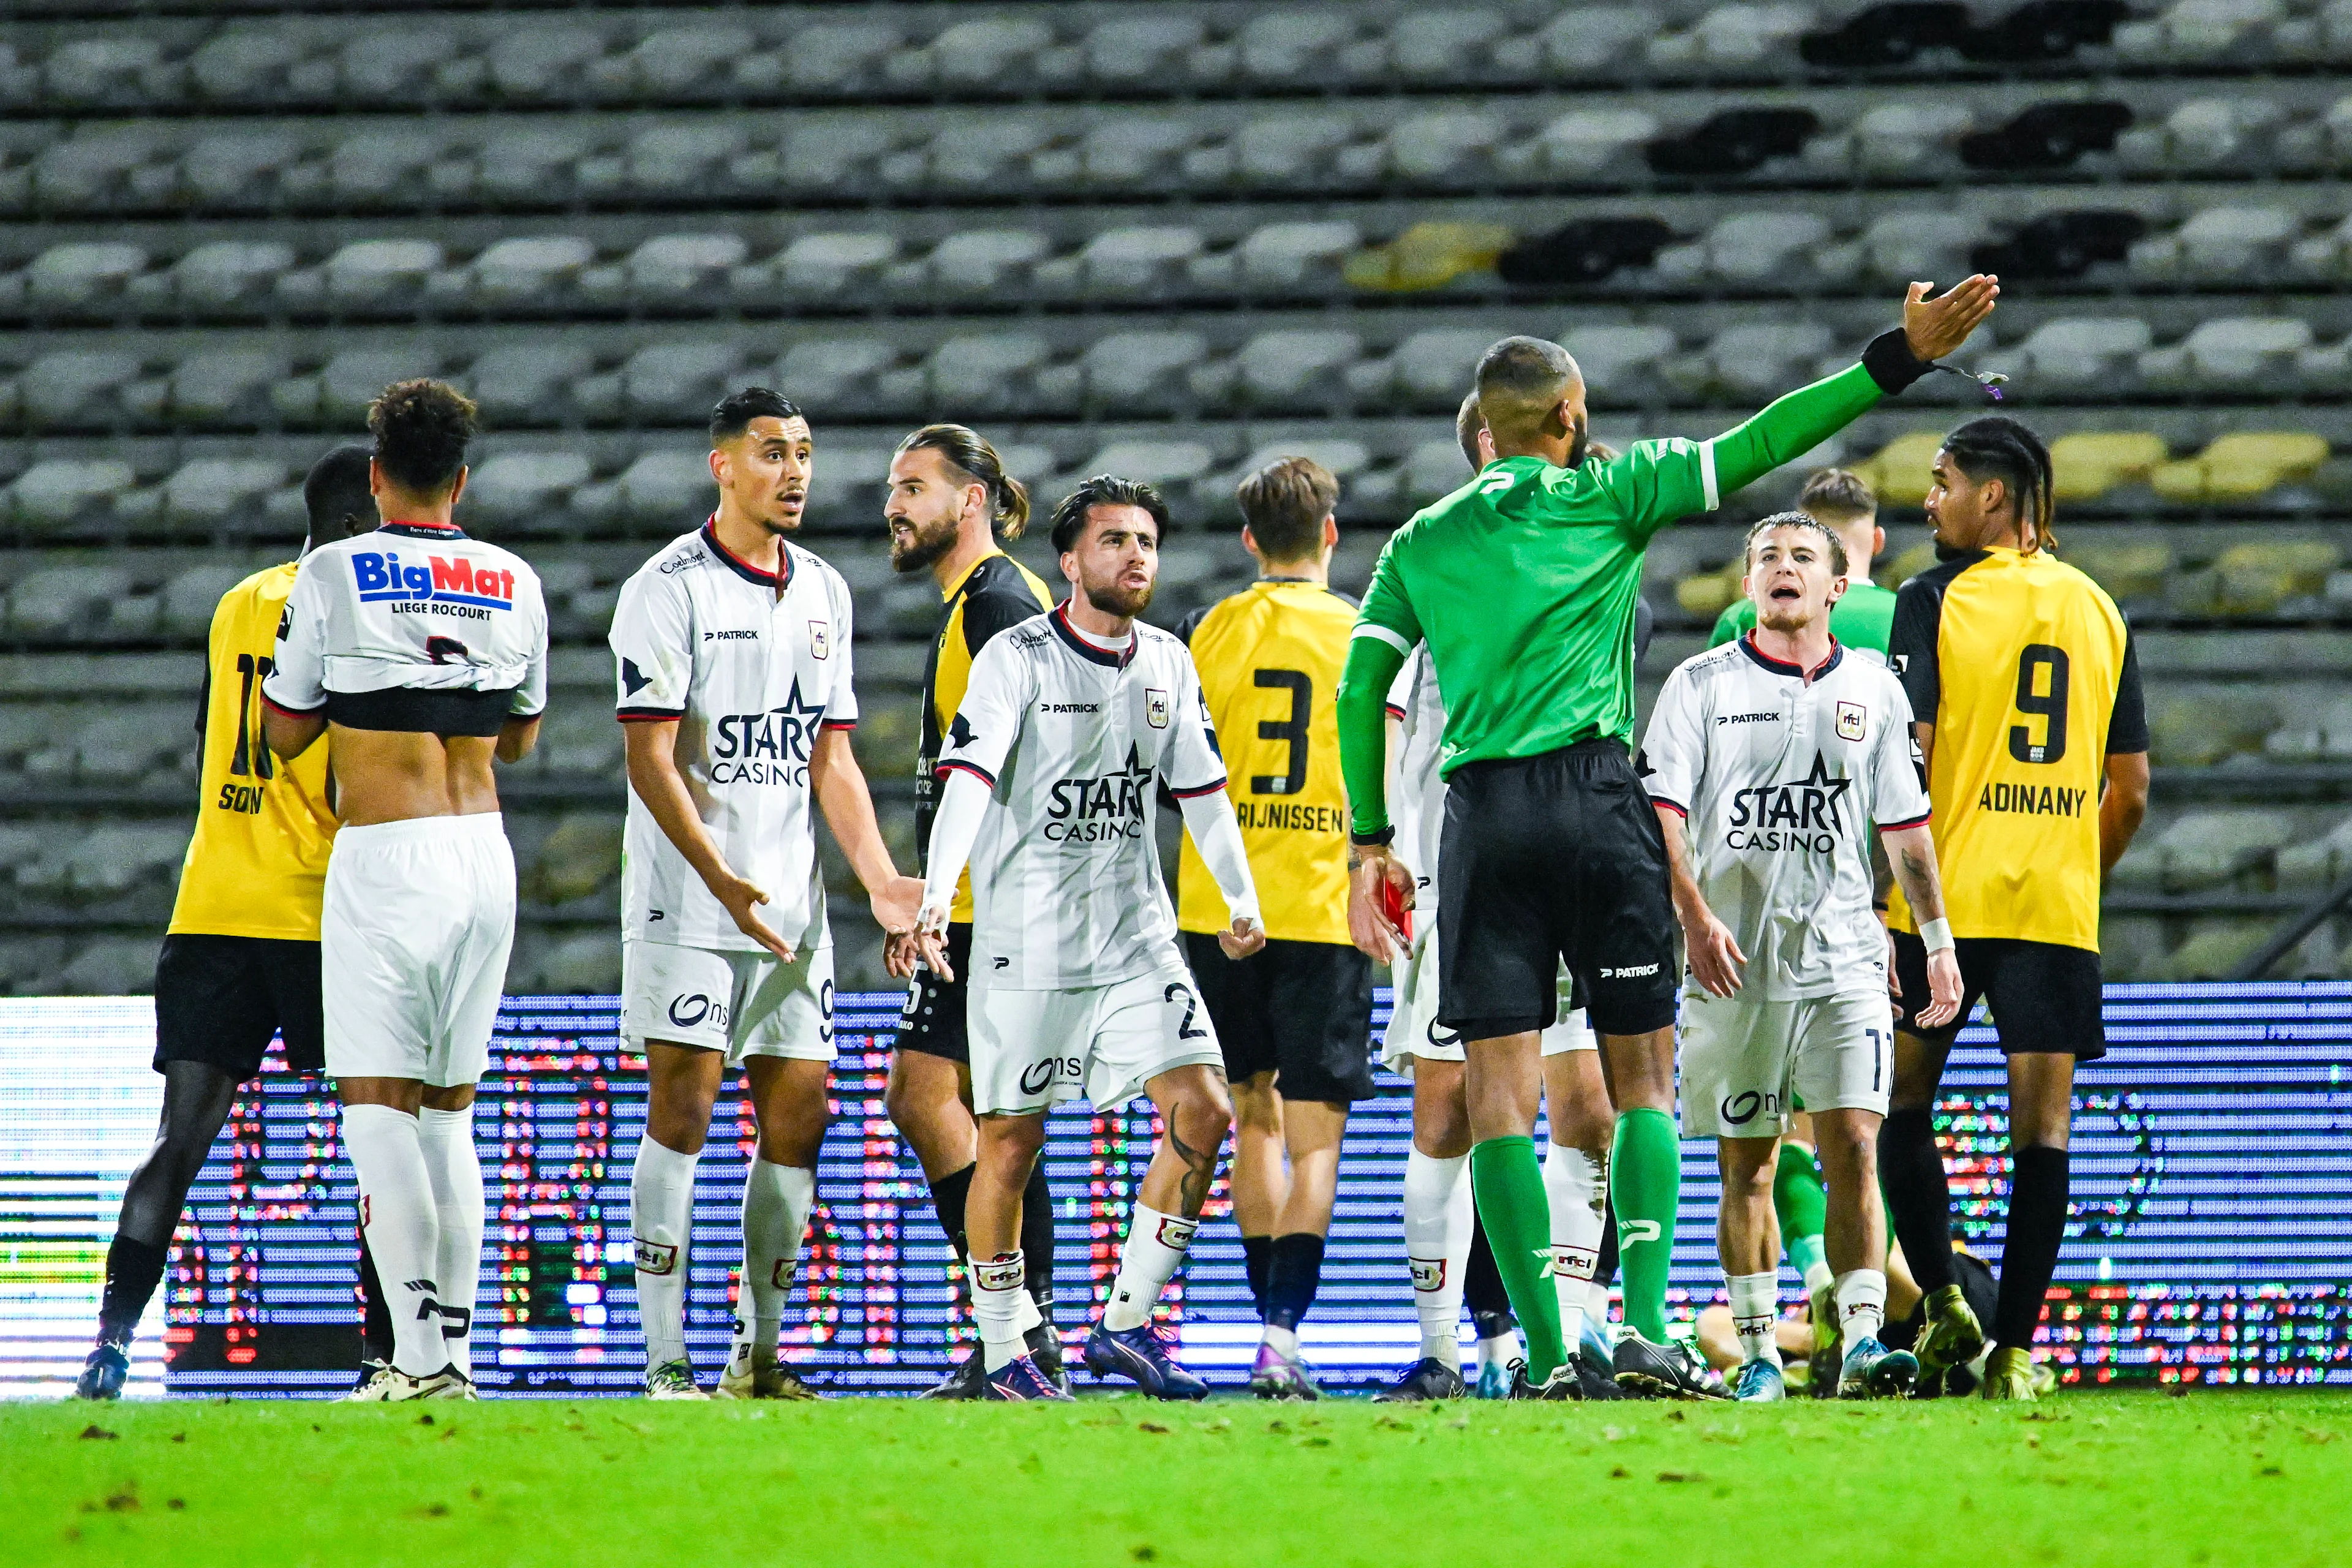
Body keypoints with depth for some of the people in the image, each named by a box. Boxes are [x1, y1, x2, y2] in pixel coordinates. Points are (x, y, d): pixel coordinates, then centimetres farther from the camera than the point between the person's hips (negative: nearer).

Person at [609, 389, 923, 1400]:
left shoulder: (823, 594, 13)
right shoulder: (669, 589, -8)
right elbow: (650, 758, -13)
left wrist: (880, 879, 4)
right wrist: (722, 880, -23)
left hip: (791, 904, 6)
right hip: (687, 899, -6)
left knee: (798, 1114, 5)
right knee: (682, 1109, -8)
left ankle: (760, 1354, 14)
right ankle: (666, 1361, -8)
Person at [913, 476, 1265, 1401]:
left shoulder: (1168, 664, 9)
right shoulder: (1017, 659, -8)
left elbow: (1200, 786, 19)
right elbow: (967, 778, -19)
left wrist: (1242, 900, 22)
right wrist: (937, 897, -31)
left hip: (1136, 936, 5)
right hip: (1024, 938, -5)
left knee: (1202, 1108, -8)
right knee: (1011, 1141, -2)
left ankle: (1126, 1325, 0)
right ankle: (1001, 1354, 8)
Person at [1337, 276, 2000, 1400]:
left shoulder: (1419, 544, 13)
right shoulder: (1606, 495, 6)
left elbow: (1360, 690, 9)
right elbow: (1751, 448, 2)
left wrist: (1370, 843, 13)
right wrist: (1899, 361, 3)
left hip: (1480, 814, 2)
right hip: (1596, 797, -2)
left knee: (1500, 1094, 1)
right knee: (1641, 1076, 5)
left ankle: (1547, 1349, -7)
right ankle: (1645, 1330, -8)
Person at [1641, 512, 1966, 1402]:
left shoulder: (1874, 691, 10)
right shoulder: (1701, 686, 3)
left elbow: (1906, 827, 17)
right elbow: (1661, 814, -4)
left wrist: (1938, 940, 13)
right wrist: (1696, 918, -17)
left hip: (1843, 961, 1)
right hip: (1734, 962, -1)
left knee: (1853, 1152, -11)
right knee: (1746, 1166, 3)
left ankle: (1863, 1342, -13)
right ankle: (1758, 1353, 10)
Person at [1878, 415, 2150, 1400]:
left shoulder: (1935, 601, -3)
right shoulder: (2100, 613, 11)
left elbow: (1905, 755, -11)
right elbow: (2131, 791, 12)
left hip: (1944, 900, -3)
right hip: (2059, 910, 3)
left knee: (1904, 1102, 12)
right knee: (2043, 1123, 1)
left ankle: (1942, 1301, 2)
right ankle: (2016, 1346, -3)